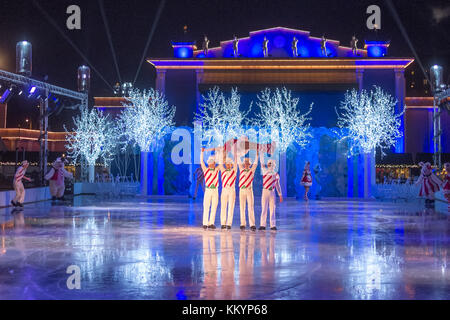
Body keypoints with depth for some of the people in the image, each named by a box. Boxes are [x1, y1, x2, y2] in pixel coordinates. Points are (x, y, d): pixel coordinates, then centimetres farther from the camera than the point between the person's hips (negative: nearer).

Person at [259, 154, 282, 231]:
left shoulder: (276, 175, 10)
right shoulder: (265, 171, 7)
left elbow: (278, 185, 13)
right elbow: (262, 162, 3)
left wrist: (280, 195, 9)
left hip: (272, 192, 1)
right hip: (265, 191, -1)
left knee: (272, 208, 1)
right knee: (264, 208, -2)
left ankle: (273, 225, 4)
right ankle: (262, 225, 0)